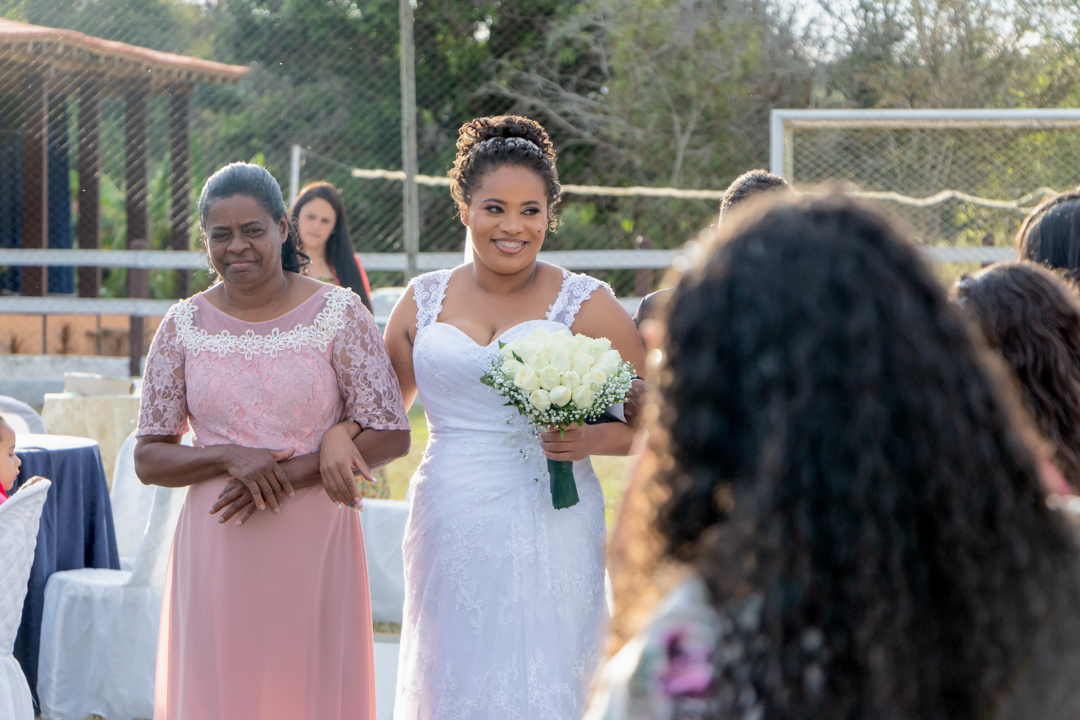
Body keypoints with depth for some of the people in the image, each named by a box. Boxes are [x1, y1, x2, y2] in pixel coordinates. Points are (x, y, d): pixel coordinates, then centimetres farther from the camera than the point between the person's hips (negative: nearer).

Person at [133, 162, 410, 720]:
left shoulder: (338, 314, -1)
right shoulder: (184, 327, 4)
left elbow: (391, 437, -4)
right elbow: (148, 459, 5)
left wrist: (286, 474, -13)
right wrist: (231, 458, -13)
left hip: (315, 552, -1)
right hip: (217, 553, 1)